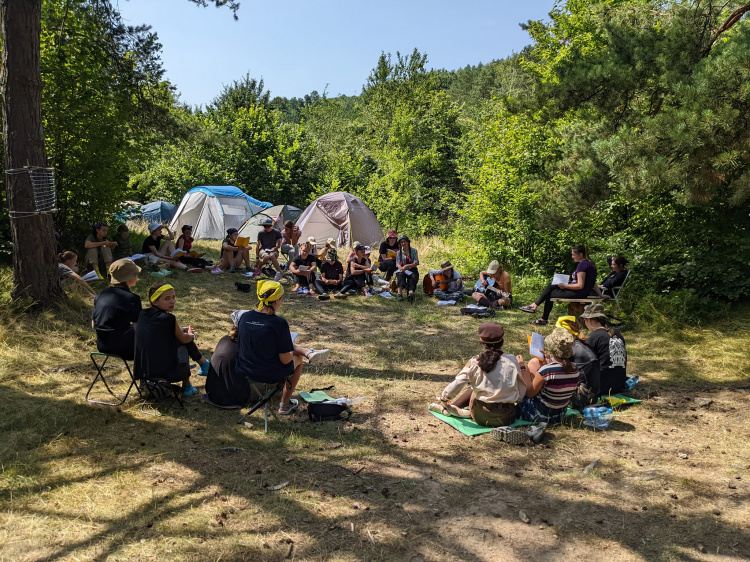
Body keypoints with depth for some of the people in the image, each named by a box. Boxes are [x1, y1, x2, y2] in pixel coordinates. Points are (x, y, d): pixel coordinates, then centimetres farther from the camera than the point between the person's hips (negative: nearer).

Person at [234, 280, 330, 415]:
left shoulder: (244, 317, -8)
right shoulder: (279, 323, -24)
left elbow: (240, 343, 9)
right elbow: (285, 360, -20)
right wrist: (292, 353, 5)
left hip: (245, 371, 5)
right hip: (271, 375, -5)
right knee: (298, 359, 28)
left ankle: (308, 352, 33)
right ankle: (285, 405, 35)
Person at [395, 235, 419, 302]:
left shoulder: (414, 251, 5)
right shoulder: (399, 252, 10)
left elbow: (416, 263, -5)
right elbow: (398, 264, 0)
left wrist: (407, 266, -22)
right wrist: (401, 268, -25)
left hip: (412, 270, -1)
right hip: (402, 270, 1)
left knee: (413, 277, -34)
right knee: (400, 275, -34)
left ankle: (411, 293, -60)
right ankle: (399, 293, -50)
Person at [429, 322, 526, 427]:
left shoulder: (475, 362, -8)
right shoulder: (512, 360, -5)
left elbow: (453, 389, -10)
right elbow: (521, 395, -2)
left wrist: (443, 399, 7)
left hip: (482, 418, -1)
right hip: (507, 418, 1)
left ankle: (446, 409, 19)